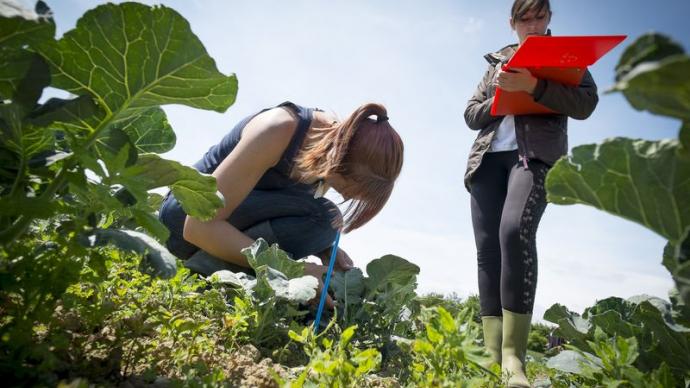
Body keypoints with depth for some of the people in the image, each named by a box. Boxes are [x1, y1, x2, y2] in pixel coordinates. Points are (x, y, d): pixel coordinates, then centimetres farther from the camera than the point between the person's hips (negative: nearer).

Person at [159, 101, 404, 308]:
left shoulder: (333, 144, -8)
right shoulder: (279, 130, -30)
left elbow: (299, 224, 2)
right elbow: (199, 225, -31)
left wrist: (327, 251, -17)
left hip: (241, 226, 8)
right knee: (318, 217, -25)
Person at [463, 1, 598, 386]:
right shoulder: (499, 61, 26)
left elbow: (586, 102, 1)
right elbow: (471, 114, 18)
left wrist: (534, 86, -13)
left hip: (536, 153, -3)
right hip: (488, 158, 4)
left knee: (515, 230, -29)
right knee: (487, 249, -8)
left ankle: (514, 356, -24)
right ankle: (493, 354, -5)